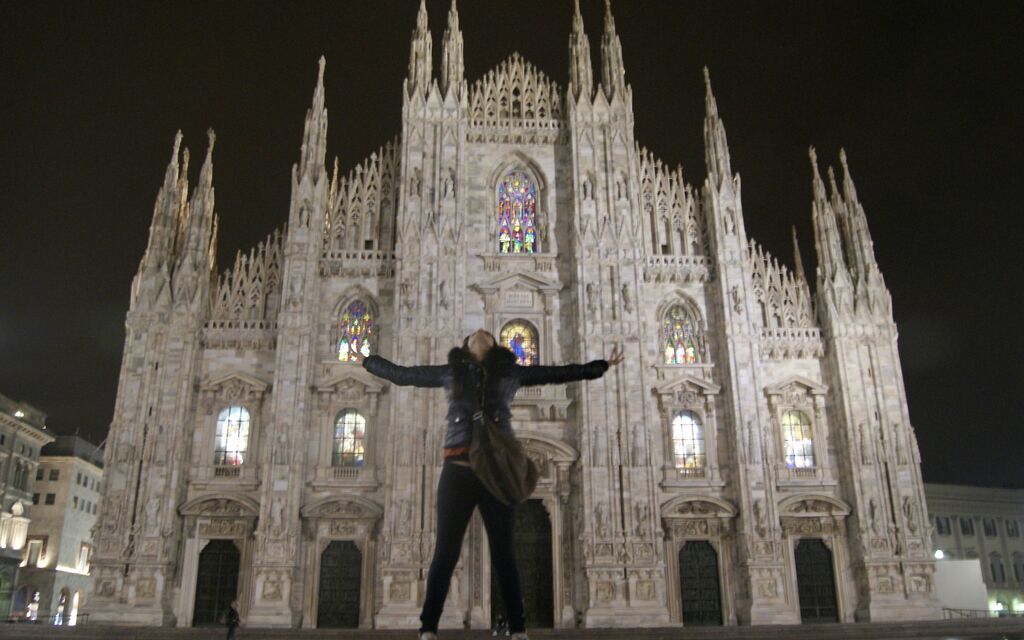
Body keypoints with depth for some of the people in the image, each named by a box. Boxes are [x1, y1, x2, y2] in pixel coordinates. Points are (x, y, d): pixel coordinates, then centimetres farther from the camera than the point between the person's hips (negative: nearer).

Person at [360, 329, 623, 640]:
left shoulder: (510, 372, 16)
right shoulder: (449, 372, 17)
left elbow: (560, 373, 20)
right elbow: (401, 374, 26)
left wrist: (601, 365, 21)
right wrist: (368, 361, 34)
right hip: (457, 470, 0)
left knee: (504, 553, 4)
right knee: (445, 551, 0)